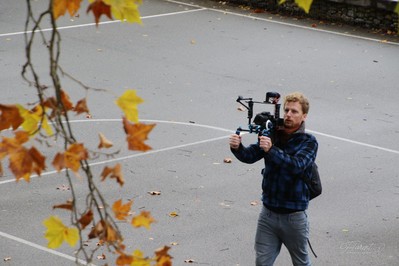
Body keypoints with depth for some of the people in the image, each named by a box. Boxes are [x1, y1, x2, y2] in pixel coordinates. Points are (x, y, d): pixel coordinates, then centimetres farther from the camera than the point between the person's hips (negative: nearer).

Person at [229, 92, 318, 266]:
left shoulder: (308, 142, -9)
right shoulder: (272, 135, 3)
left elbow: (297, 166, -25)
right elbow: (250, 156, -6)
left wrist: (271, 150, -38)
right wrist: (237, 147, -28)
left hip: (294, 217, -3)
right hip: (268, 214, 3)